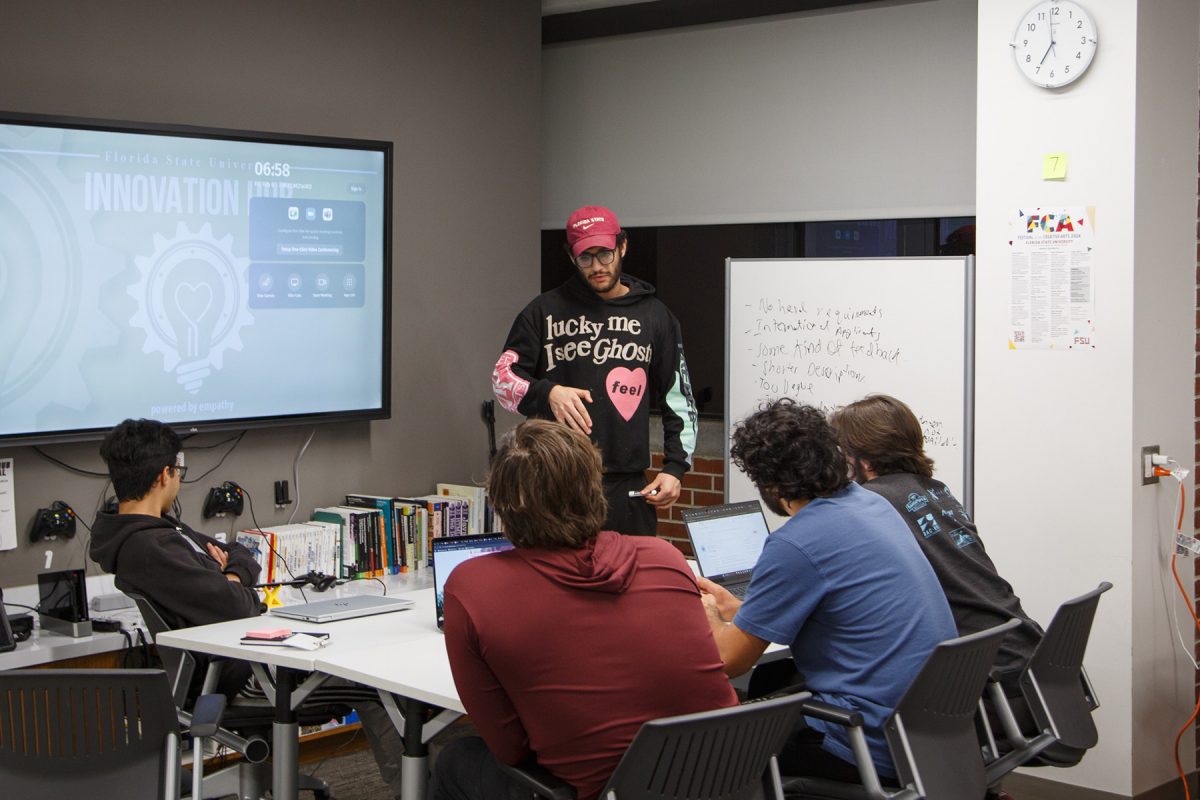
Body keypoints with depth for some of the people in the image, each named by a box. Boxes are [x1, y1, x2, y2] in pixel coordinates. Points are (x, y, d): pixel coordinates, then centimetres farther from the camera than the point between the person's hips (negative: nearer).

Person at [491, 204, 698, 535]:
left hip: (627, 488, 1)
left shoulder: (654, 316, 11)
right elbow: (503, 377, 6)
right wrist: (547, 392, -14)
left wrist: (675, 468, 3)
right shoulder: (545, 311, 6)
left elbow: (680, 399, 13)